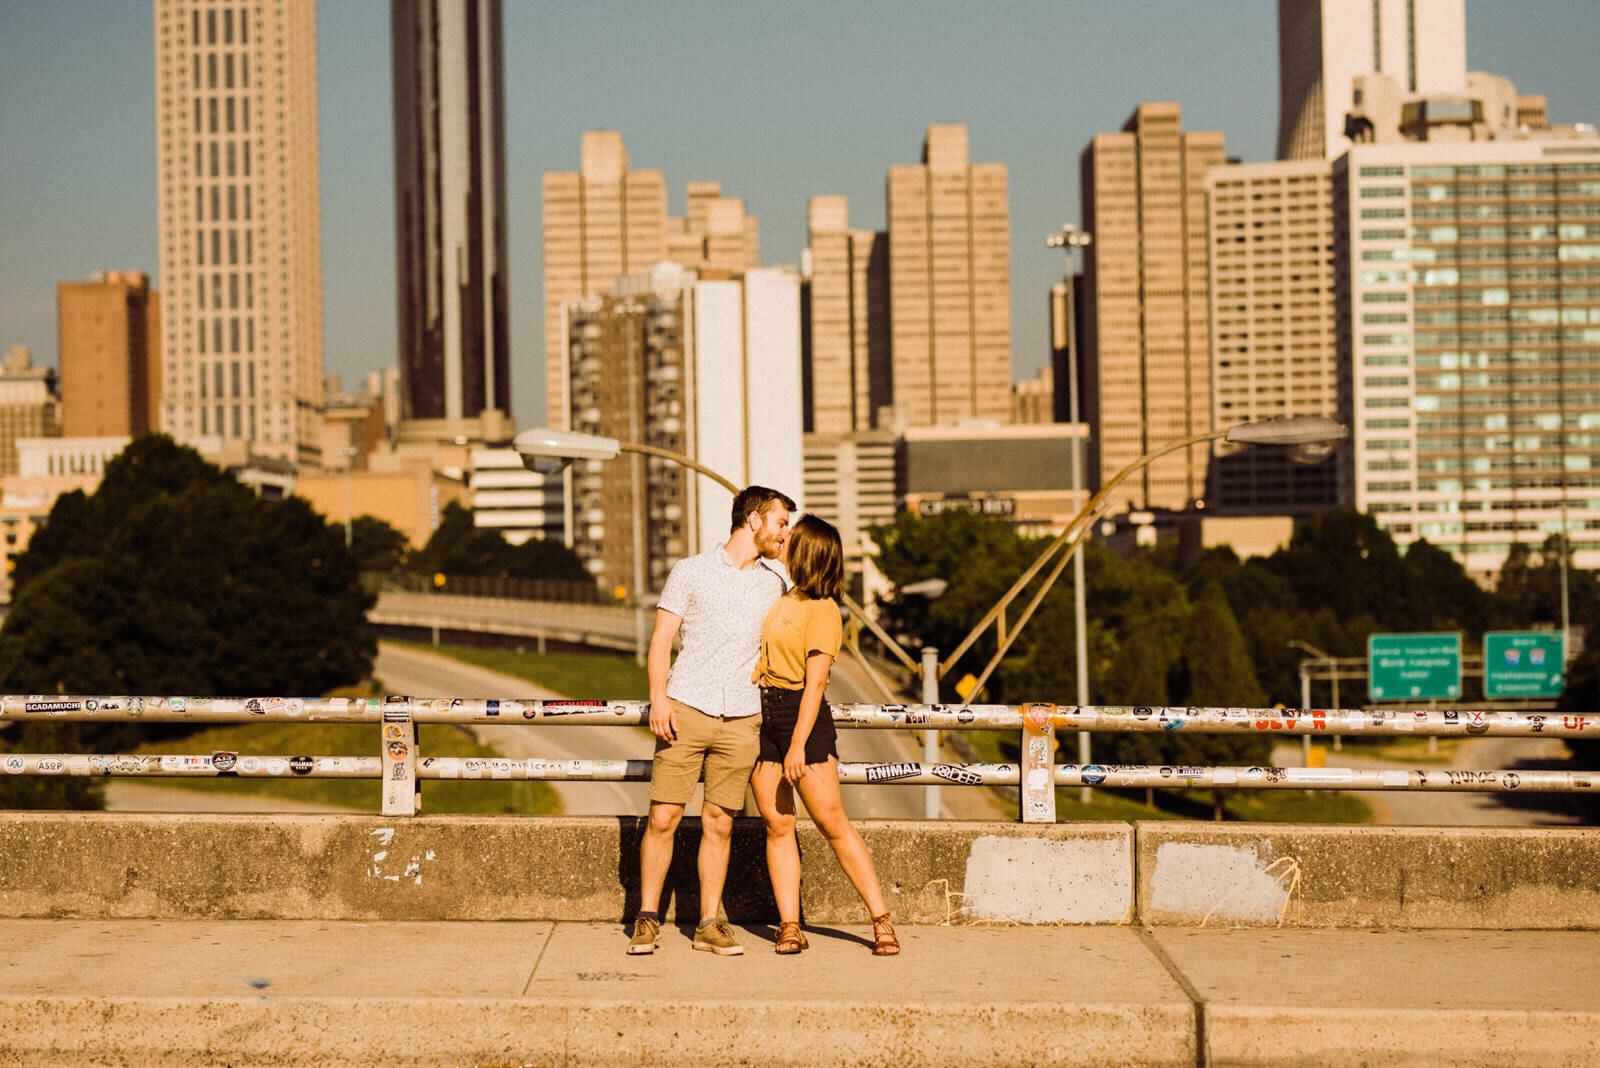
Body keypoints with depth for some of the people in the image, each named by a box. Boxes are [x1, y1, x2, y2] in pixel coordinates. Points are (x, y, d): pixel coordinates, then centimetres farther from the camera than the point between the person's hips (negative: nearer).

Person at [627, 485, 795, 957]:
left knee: (718, 824, 2)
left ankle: (709, 924, 11)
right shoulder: (691, 572, 5)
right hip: (686, 709, -3)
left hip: (741, 719, 3)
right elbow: (661, 639, 2)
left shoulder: (774, 584, 16)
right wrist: (659, 697, -10)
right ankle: (647, 920, 6)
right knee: (663, 817, -5)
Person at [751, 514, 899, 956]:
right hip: (758, 715, 6)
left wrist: (799, 744, -20)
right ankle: (789, 926, 2)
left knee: (833, 822, -6)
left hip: (801, 715, -6)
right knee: (777, 824, 1)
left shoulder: (822, 610, -8)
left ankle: (882, 921, 0)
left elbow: (815, 681, -14)